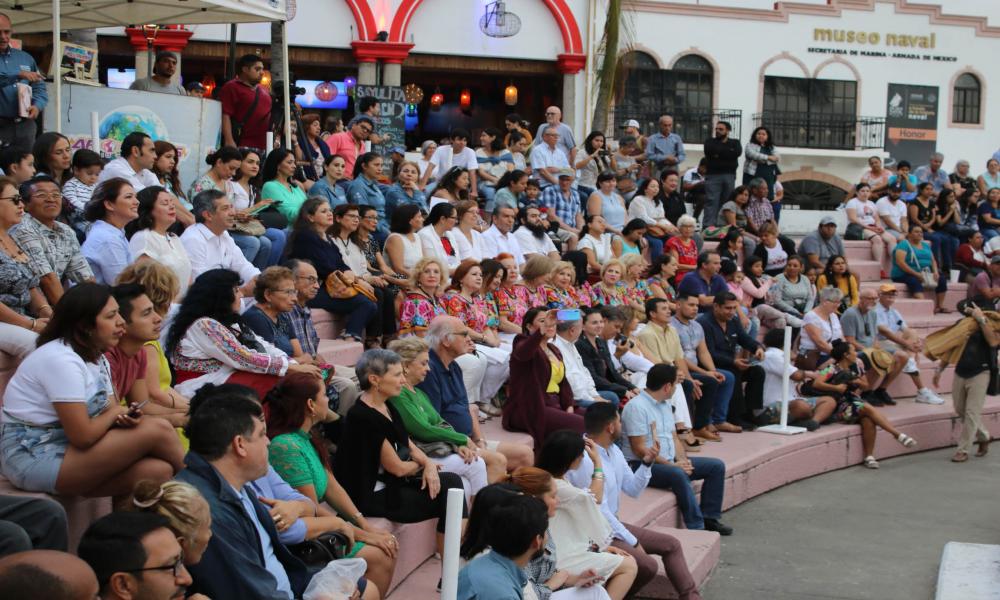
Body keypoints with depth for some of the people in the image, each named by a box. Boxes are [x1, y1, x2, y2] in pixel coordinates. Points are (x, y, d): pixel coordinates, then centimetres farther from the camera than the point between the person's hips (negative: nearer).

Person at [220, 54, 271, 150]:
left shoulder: (263, 90, 22)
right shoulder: (231, 87, 0)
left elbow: (270, 116, 27)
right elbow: (225, 116, -10)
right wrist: (229, 141, -19)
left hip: (264, 146, 7)